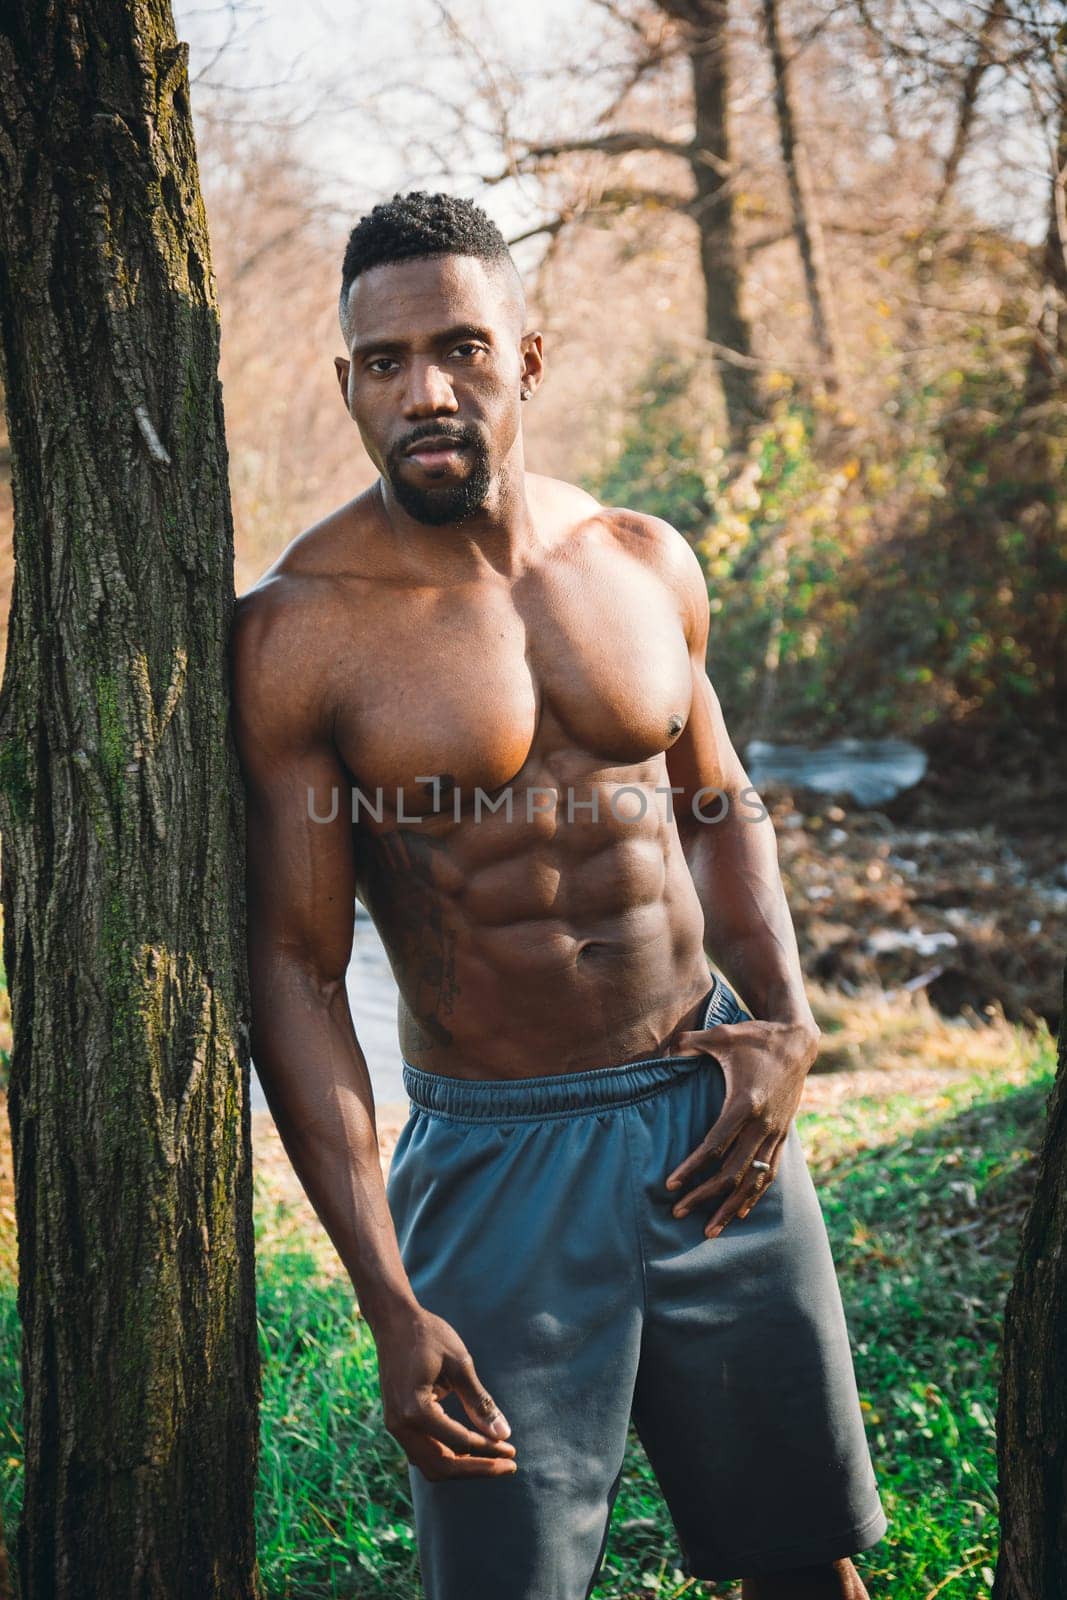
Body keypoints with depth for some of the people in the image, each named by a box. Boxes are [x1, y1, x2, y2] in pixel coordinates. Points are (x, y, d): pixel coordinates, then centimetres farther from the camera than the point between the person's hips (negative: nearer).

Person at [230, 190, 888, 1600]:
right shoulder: (303, 630, -12)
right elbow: (295, 971, -11)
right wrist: (390, 1305, -15)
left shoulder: (645, 565, 3)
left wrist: (788, 1021, 0)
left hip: (716, 1115, 4)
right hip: (499, 1156, -4)